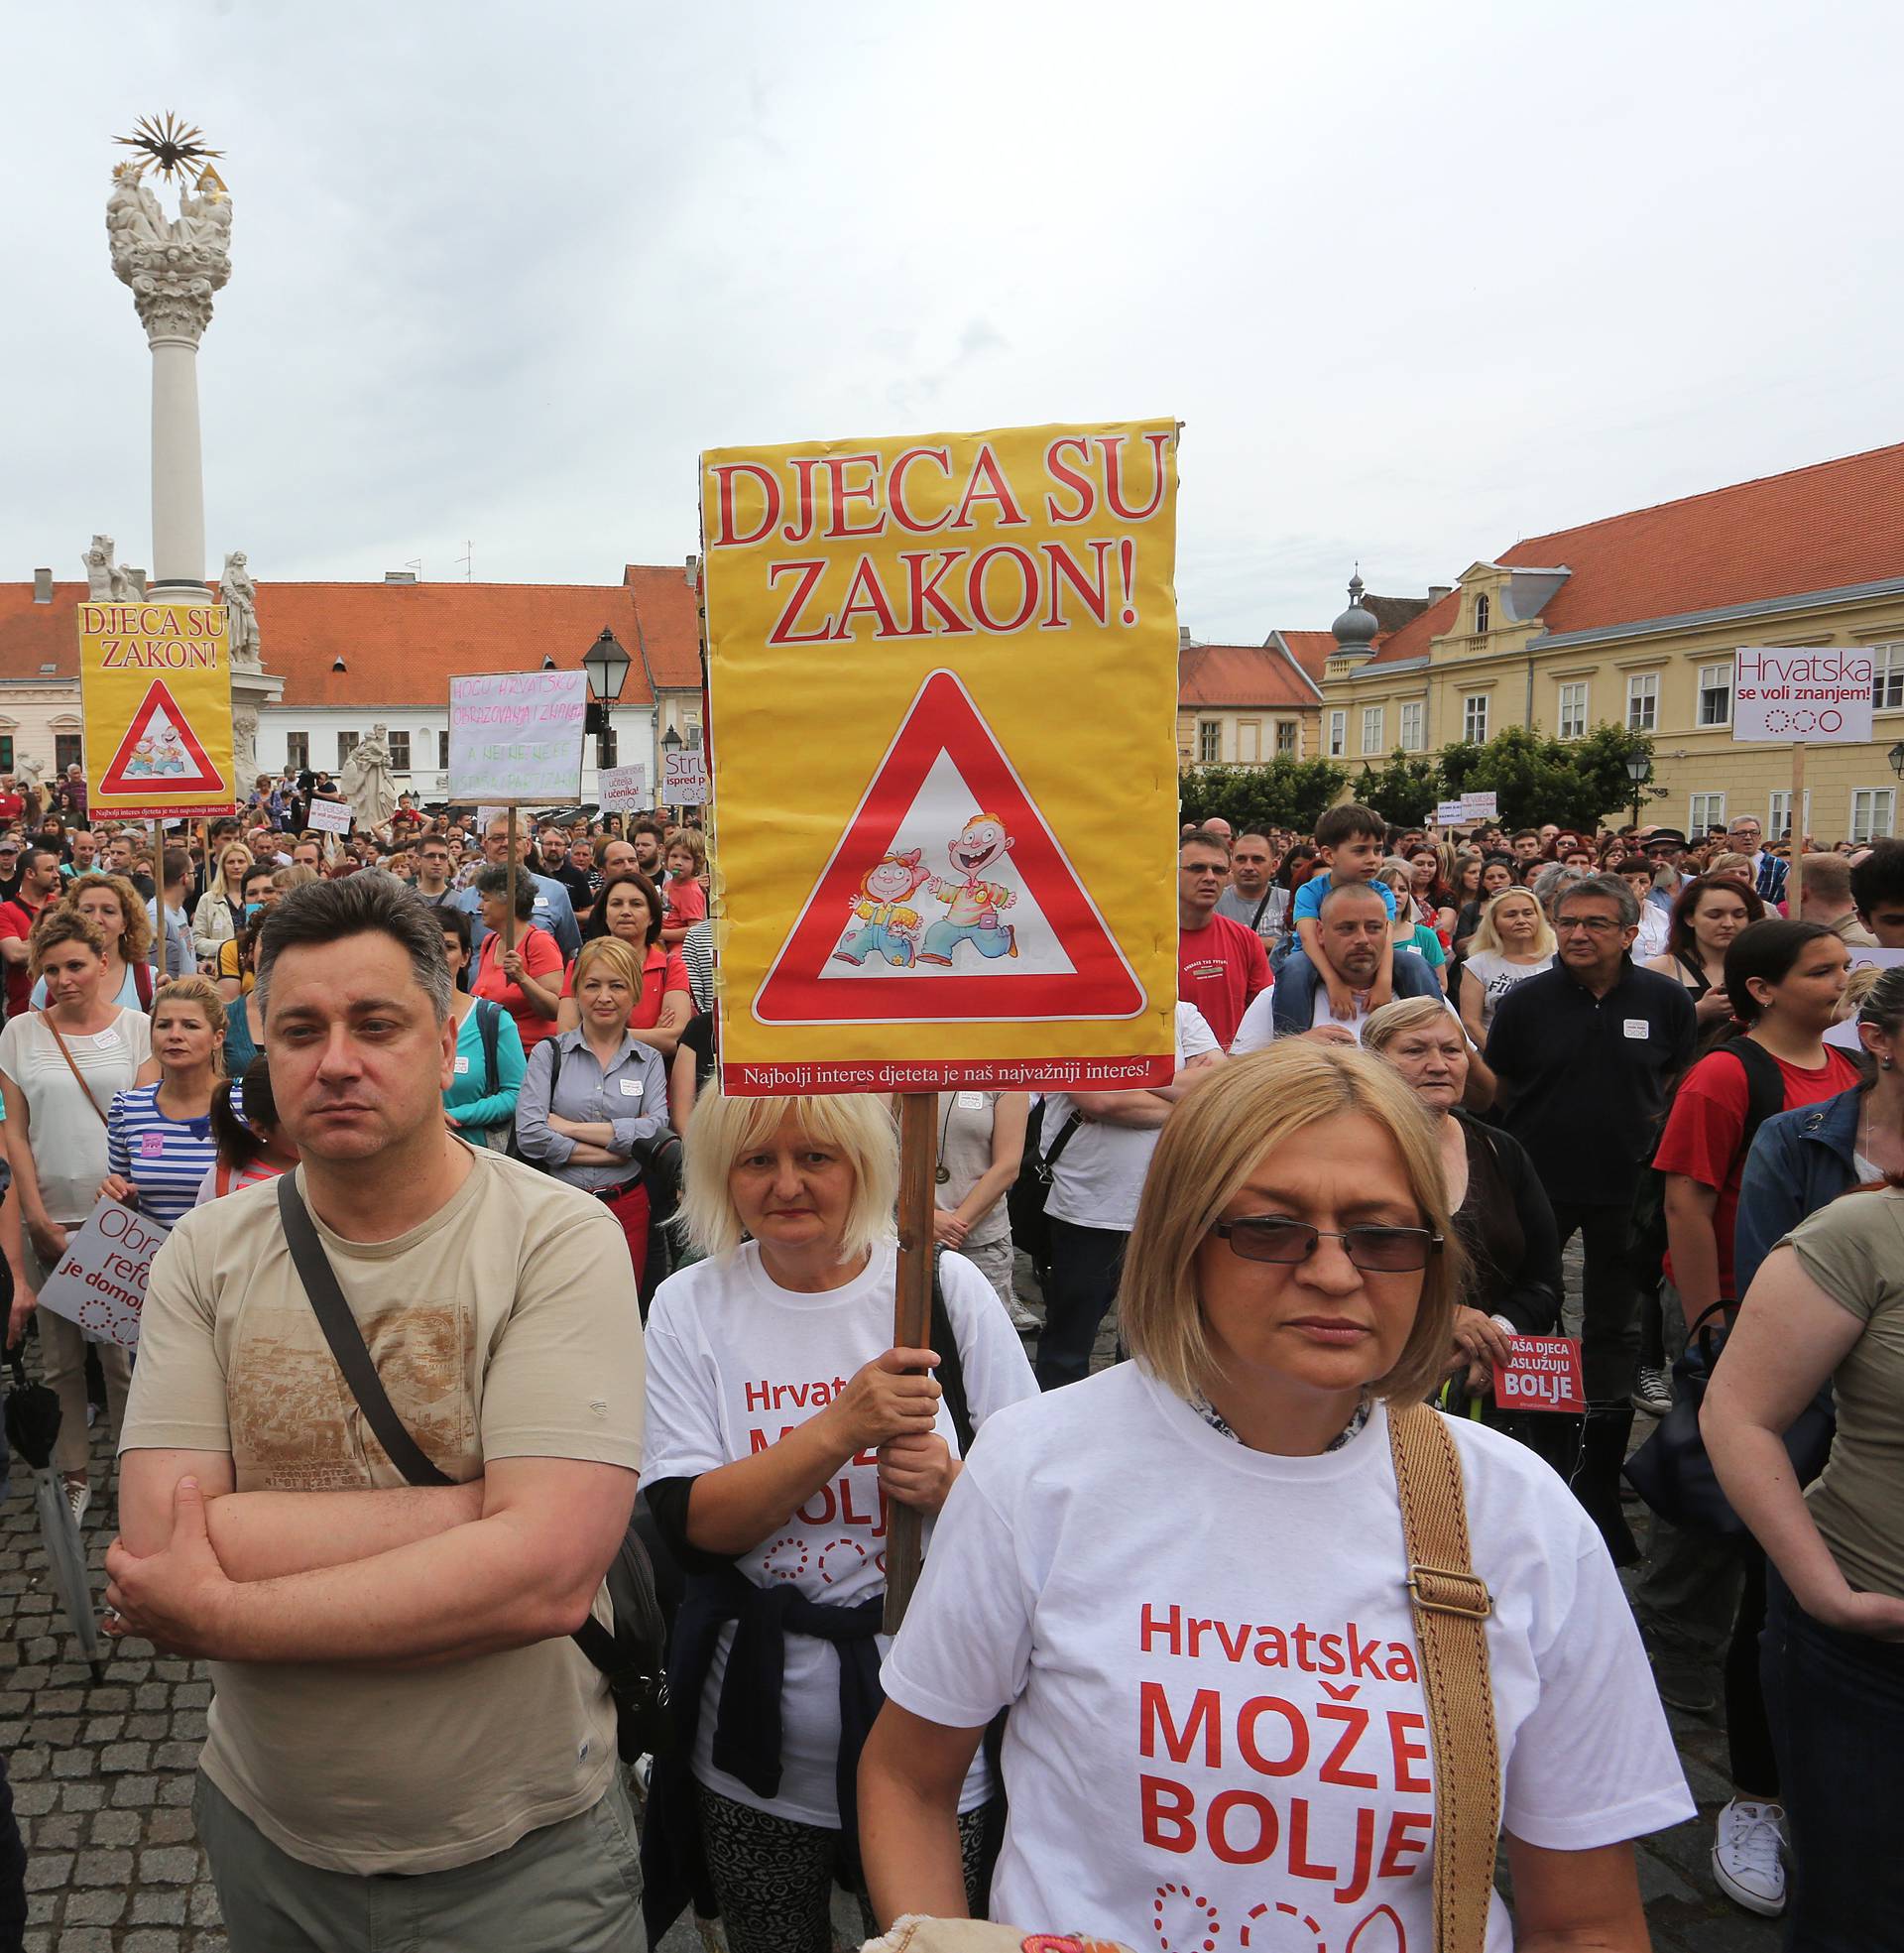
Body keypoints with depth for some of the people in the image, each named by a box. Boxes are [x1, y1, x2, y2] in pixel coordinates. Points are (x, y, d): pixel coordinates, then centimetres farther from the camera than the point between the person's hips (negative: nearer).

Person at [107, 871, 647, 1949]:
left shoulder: (560, 1239, -18)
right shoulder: (207, 1254, -5)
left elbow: (548, 1574, -26)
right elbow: (161, 1544, -16)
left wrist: (212, 1614, -21)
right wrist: (467, 1506, -22)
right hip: (266, 1839, 4)